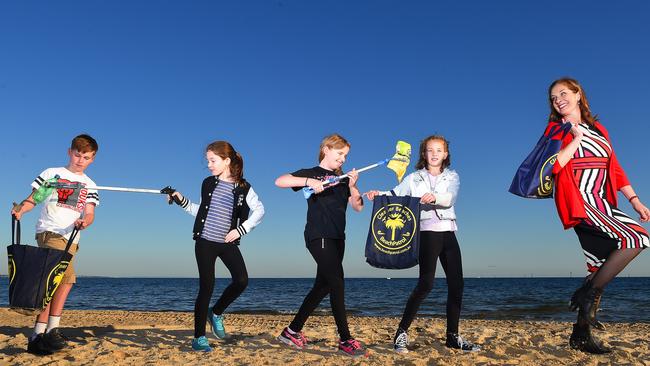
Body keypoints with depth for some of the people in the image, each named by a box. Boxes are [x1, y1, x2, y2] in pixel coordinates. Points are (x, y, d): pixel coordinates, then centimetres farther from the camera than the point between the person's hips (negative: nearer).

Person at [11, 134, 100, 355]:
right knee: (66, 278, -20)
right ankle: (52, 329, -16)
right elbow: (33, 198, 7)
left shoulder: (90, 186, 17)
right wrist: (20, 210, -14)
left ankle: (38, 336, 9)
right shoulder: (52, 173, 9)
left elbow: (89, 213, 5)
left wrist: (84, 221, -17)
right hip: (49, 231, -5)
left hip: (71, 238, 5)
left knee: (55, 282, 3)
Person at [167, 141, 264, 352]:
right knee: (207, 287, -3)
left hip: (228, 243, 1)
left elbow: (259, 211, -3)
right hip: (205, 242, 0)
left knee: (241, 281, -11)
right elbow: (202, 211, 15)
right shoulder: (208, 183, 4)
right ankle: (199, 338, 6)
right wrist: (181, 201, 7)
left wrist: (240, 230, -9)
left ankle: (216, 314, 16)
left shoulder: (243, 188, -3)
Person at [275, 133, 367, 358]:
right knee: (337, 284, -12)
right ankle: (345, 340, -6)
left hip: (336, 238, 7)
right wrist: (309, 181, -23)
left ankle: (292, 331, 20)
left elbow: (358, 207, 8)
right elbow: (279, 181, -13)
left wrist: (352, 186, -8)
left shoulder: (343, 179, 17)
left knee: (322, 286, 9)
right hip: (318, 237, -7)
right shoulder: (312, 173, 1)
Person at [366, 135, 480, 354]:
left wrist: (435, 197, -29)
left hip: (448, 233, 4)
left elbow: (450, 198, -8)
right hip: (427, 233, -4)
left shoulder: (452, 176, 12)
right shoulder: (414, 178, 10)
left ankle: (453, 336, 16)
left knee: (456, 283, 3)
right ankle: (401, 333, -5)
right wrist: (379, 194, -23)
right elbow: (396, 194, -2)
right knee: (425, 284, -13)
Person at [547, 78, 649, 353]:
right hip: (579, 204, -7)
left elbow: (615, 168, 17)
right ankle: (588, 295, -8)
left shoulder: (598, 129, 19)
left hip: (603, 205, 7)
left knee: (600, 269, 4)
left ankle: (581, 335, 13)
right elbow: (554, 166, -14)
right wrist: (576, 137, -12)